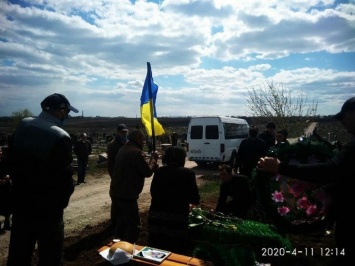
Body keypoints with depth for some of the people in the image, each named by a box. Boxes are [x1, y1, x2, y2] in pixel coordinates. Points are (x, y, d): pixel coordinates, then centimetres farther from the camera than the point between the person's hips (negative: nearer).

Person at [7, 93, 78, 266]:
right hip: (48, 208, -7)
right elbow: (65, 177, -20)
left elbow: (12, 162, 11)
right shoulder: (60, 137, -23)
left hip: (20, 203, 7)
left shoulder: (22, 127, 0)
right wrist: (62, 200, -2)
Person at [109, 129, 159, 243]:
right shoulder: (137, 152, -16)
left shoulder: (123, 150, 15)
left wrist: (151, 159, 14)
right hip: (127, 195, -10)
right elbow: (148, 171, -14)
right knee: (134, 226, -1)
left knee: (121, 223, 20)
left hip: (116, 192, 10)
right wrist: (153, 159, 1)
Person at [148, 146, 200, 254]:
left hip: (156, 217, 4)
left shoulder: (159, 171, 5)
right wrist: (188, 203, 22)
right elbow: (195, 199, -1)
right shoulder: (188, 173, -3)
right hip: (177, 219, -3)